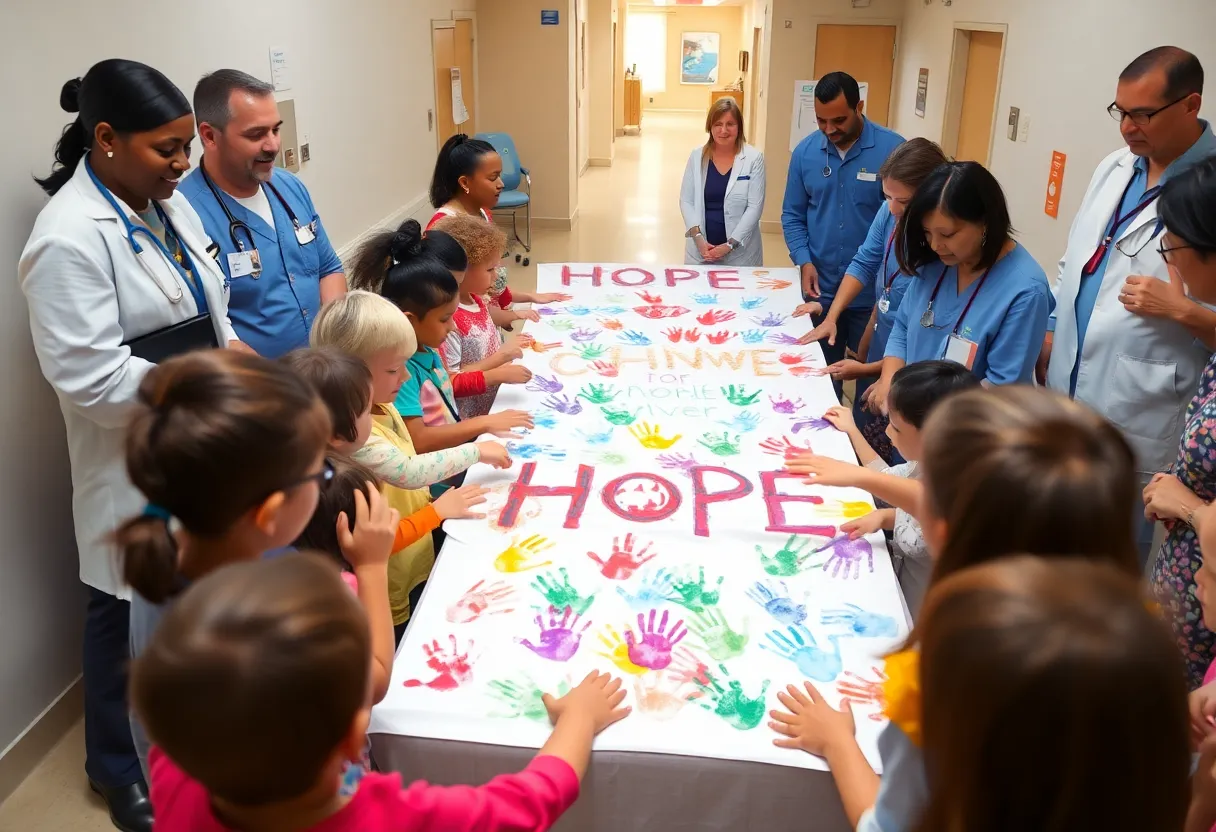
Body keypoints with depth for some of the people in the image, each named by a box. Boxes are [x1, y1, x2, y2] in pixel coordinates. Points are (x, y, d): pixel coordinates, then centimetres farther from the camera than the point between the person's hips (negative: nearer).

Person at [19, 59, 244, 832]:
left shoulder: (169, 204, 5)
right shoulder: (69, 239, -21)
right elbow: (91, 380, -24)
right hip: (135, 460, -7)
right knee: (133, 611, 11)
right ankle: (120, 767, 35)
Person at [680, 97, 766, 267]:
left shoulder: (753, 158, -4)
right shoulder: (697, 156, 3)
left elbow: (755, 207, -7)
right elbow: (686, 201, 3)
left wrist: (730, 244, -14)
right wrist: (698, 237, -10)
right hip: (700, 250, 2)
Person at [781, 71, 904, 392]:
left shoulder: (892, 149, -12)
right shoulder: (805, 151, -1)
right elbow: (792, 215, 6)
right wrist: (804, 261, -9)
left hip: (874, 291, -3)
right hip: (820, 290, 3)